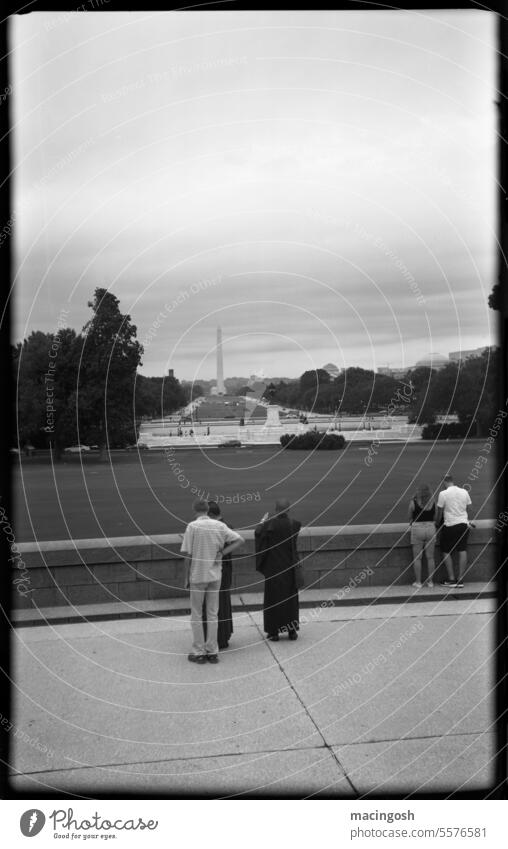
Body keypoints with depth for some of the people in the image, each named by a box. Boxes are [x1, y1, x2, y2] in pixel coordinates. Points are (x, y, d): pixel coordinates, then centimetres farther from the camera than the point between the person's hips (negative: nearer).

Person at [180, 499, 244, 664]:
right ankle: (212, 652, 15)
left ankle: (199, 652, 11)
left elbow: (187, 554, -11)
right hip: (215, 575, 3)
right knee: (212, 614, 11)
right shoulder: (220, 525, 0)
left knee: (196, 615, 8)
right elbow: (240, 539, -2)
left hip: (197, 576, -3)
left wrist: (188, 574, 0)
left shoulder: (192, 526, -11)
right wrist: (222, 552, -3)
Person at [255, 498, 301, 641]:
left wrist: (262, 522, 23)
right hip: (289, 567, 2)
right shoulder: (294, 524, -8)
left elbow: (257, 533, 5)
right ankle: (292, 630, 16)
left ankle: (273, 632, 8)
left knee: (273, 598, 6)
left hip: (273, 568, -2)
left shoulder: (269, 524, -15)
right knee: (290, 597, 12)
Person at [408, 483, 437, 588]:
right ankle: (430, 581, 13)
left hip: (417, 528, -2)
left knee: (417, 558, 5)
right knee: (430, 557, 10)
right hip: (430, 528, 2)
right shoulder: (432, 502, 0)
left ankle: (418, 582, 6)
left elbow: (410, 517, 5)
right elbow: (435, 517, 7)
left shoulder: (413, 502, -6)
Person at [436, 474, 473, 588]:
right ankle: (460, 579, 5)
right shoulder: (464, 492, 5)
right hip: (464, 524, 4)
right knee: (462, 550, 6)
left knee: (446, 552, 6)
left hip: (450, 525, -4)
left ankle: (451, 579, 3)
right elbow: (468, 509, 14)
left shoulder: (443, 494, -8)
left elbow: (439, 512, -1)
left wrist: (437, 523, 15)